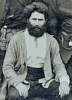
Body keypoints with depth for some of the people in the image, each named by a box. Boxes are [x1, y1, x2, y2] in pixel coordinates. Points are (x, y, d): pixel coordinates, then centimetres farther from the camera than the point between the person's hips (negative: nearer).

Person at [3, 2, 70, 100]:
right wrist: (17, 83, -18)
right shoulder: (17, 39, 0)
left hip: (44, 82, 2)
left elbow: (58, 65, 7)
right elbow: (7, 66, -1)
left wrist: (64, 81, -14)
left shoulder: (52, 41, 7)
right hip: (22, 80, -2)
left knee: (61, 92, -24)